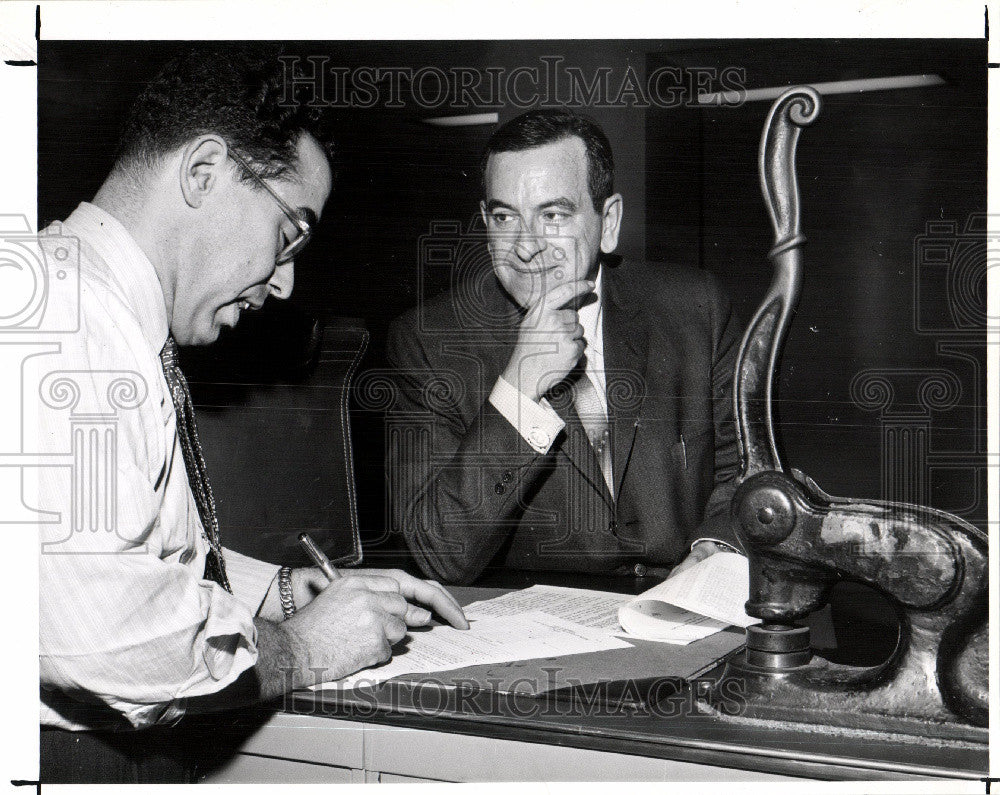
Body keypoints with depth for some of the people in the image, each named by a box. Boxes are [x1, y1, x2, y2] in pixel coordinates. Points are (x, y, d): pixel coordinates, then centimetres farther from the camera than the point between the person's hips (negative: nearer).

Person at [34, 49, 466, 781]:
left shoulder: (116, 320, 13)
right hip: (69, 758, -9)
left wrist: (289, 590, 5)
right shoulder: (70, 321, -19)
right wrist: (298, 648, -13)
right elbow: (102, 633, -26)